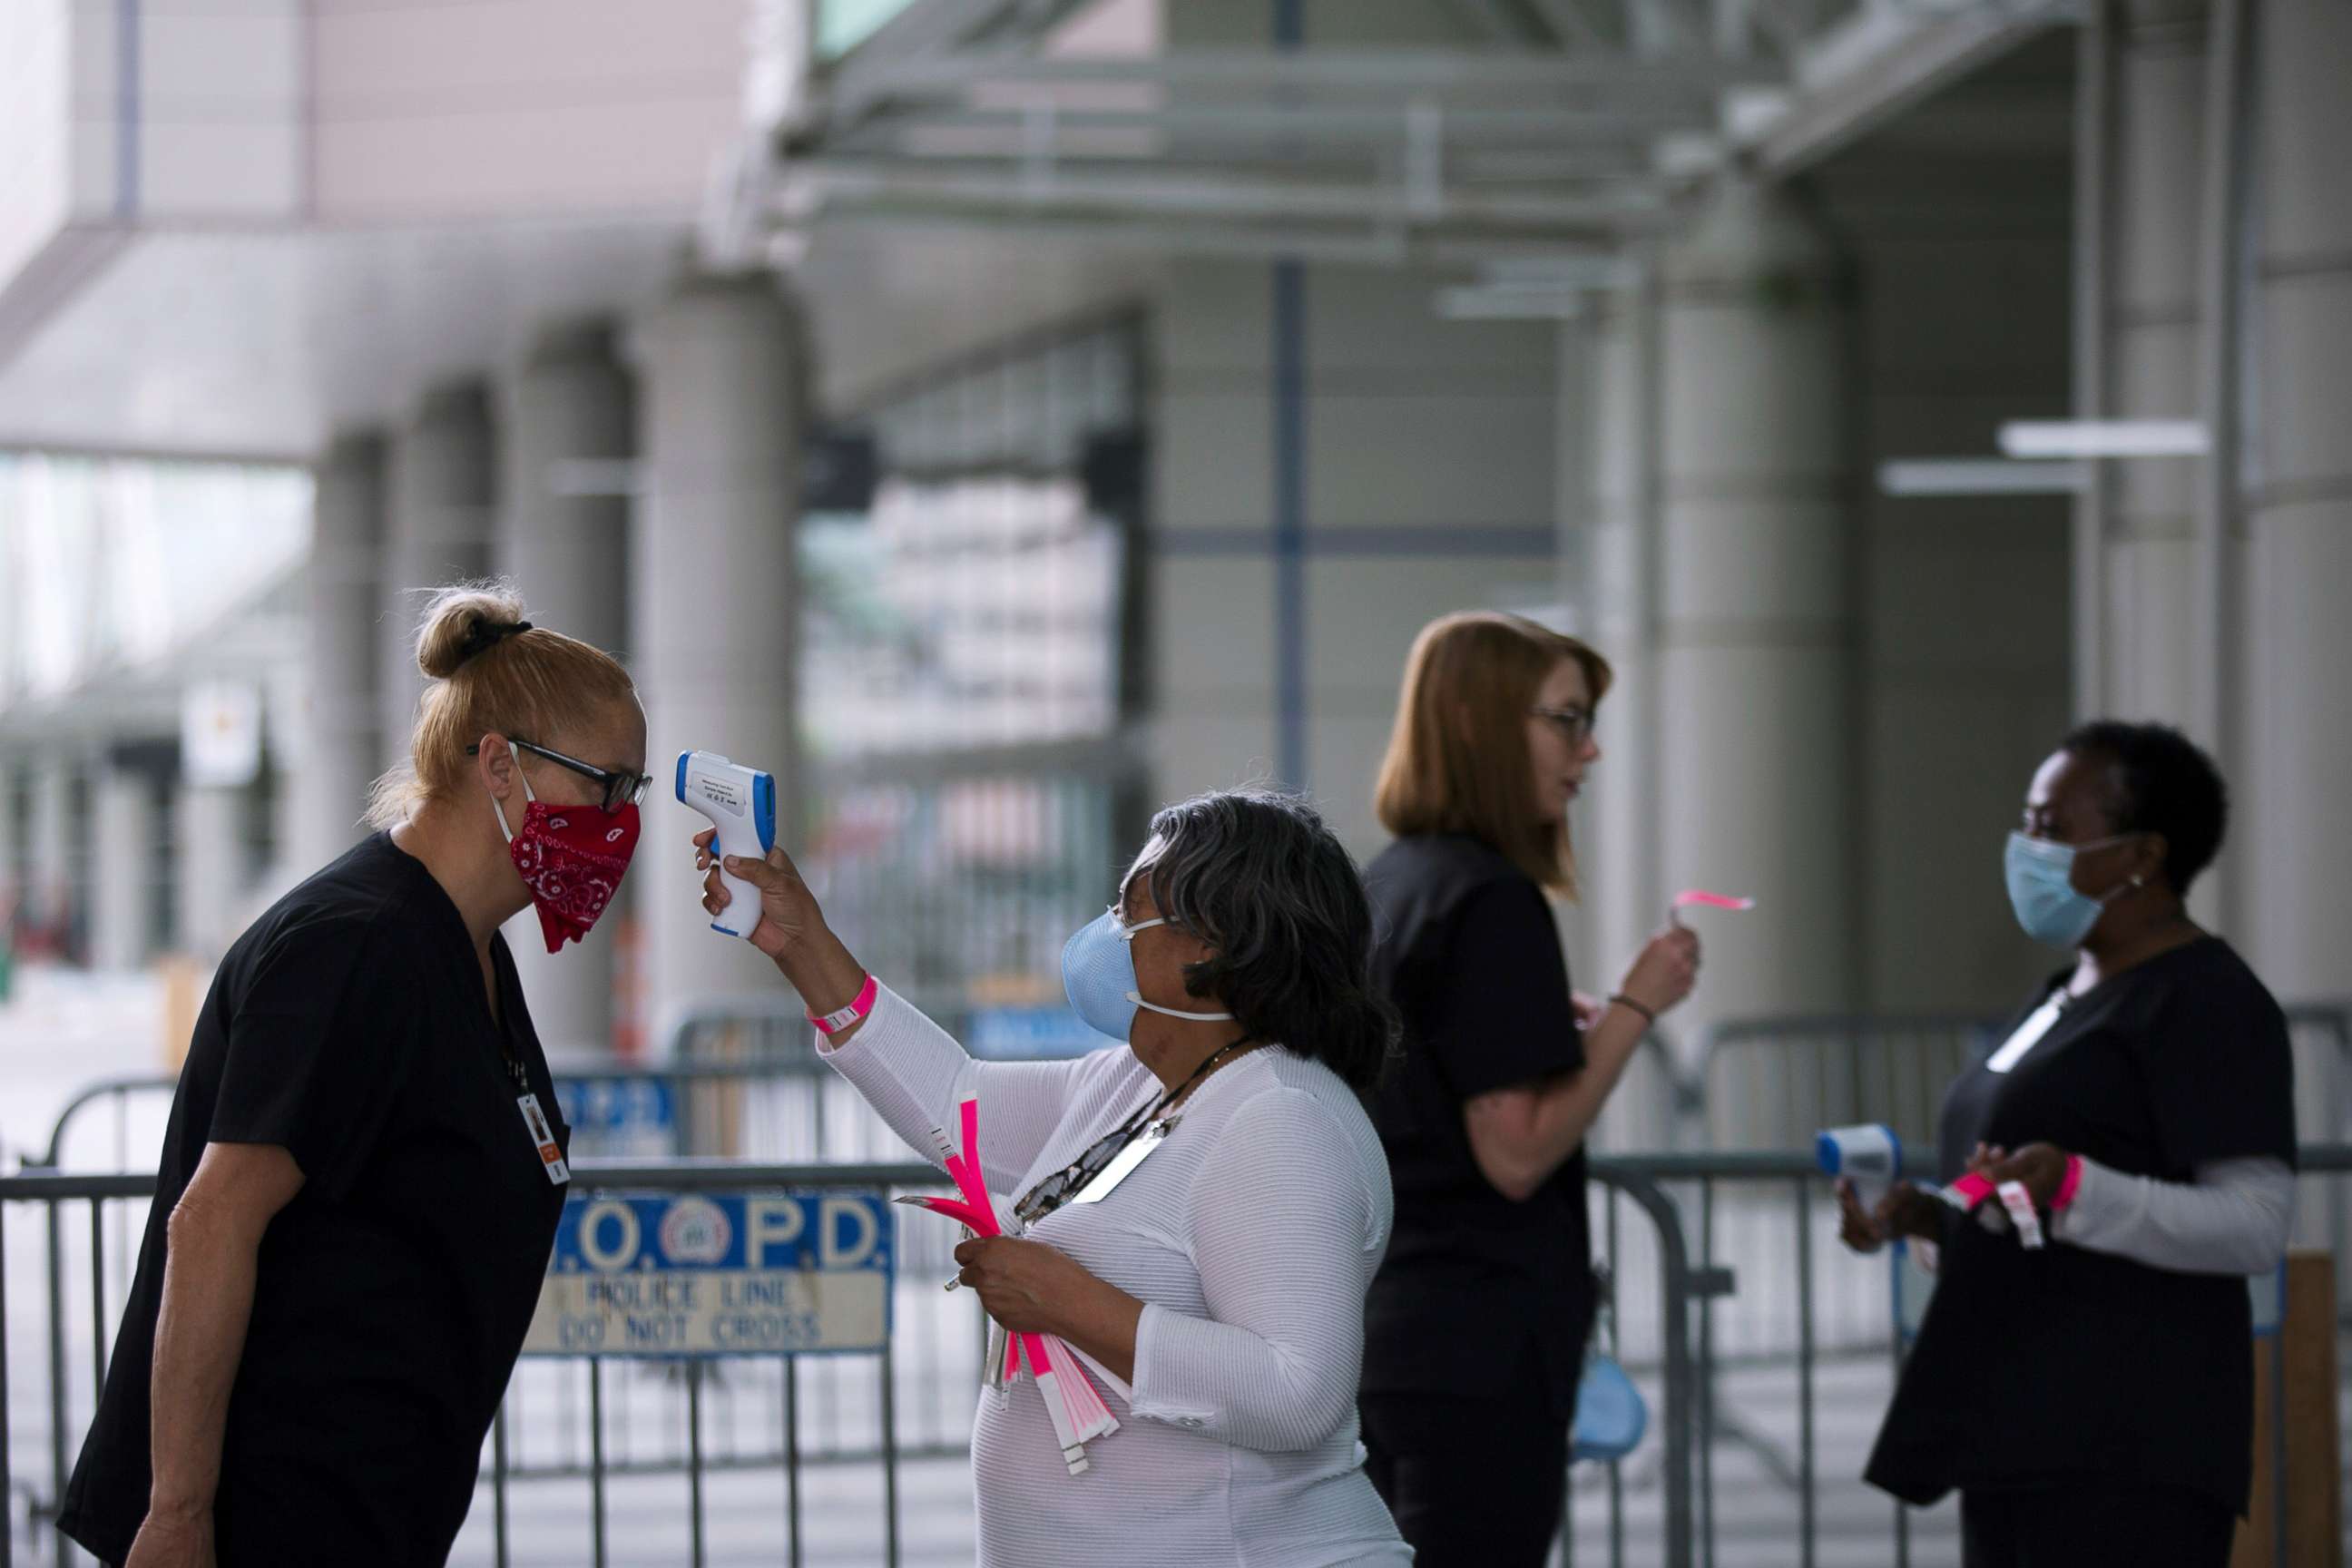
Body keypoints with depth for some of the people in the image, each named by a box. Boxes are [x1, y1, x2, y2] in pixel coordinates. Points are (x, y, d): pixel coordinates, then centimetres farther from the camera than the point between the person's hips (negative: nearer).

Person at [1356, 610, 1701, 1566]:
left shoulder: (1384, 888, 13)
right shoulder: (1493, 902, -14)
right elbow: (1516, 1154, -18)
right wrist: (1634, 1008, -12)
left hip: (1379, 1332, 9)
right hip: (1481, 1343, -9)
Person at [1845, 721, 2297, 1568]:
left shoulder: (2209, 1002, -8)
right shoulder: (2064, 999, 21)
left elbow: (2255, 1226, -16)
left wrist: (2071, 1190, -29)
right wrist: (1922, 1216, 11)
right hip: (2021, 1435, 10)